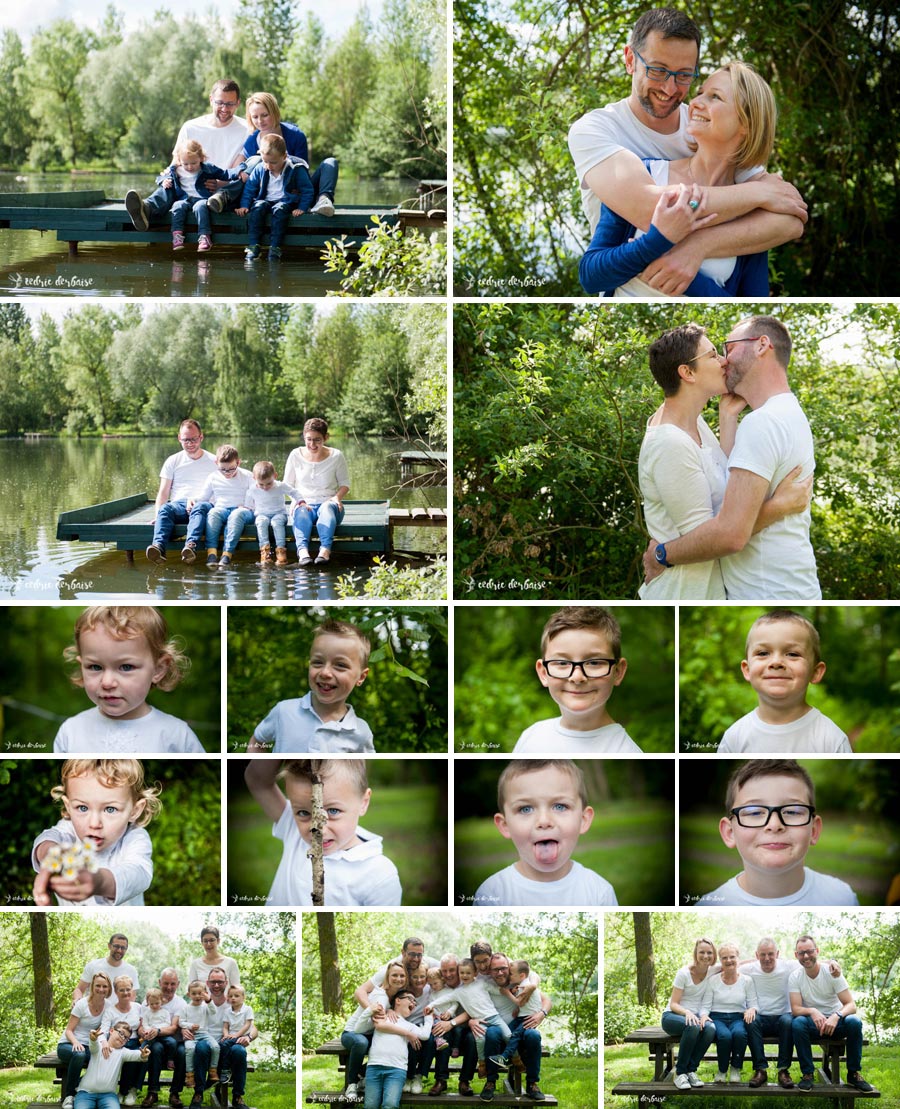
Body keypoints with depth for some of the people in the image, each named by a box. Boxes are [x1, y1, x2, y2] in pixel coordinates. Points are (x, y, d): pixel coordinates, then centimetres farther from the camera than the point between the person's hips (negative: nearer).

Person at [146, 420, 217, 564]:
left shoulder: (213, 461, 16)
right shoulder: (173, 461, 20)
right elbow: (163, 492, 12)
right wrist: (157, 515, -7)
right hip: (178, 504, 2)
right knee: (165, 509, -35)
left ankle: (190, 546, -63)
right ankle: (159, 547, -58)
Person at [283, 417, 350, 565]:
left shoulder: (336, 456, 1)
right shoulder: (296, 455, 4)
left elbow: (345, 484, 10)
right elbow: (287, 485, 11)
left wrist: (337, 497, -12)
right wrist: (298, 500, -9)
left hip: (328, 504, 0)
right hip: (304, 504, 0)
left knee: (327, 507, -37)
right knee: (301, 512, -36)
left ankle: (325, 549, -57)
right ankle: (302, 550, -60)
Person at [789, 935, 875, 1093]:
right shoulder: (795, 977, -5)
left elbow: (851, 1005, -13)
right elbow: (795, 1008, -12)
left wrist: (836, 1016, -35)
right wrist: (812, 1011, -34)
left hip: (835, 1021, 0)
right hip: (813, 1022, 0)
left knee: (854, 1022, -32)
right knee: (797, 1023, -34)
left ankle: (854, 1073, -15)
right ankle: (807, 1074, -20)